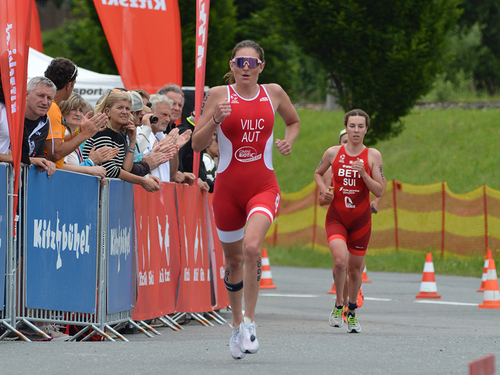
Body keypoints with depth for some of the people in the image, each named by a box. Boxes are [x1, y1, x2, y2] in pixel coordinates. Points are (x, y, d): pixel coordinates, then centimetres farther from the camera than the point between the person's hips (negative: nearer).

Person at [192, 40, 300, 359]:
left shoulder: (274, 93, 4)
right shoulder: (219, 95, -2)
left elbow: (294, 121, 24)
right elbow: (197, 144, -3)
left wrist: (289, 141, 3)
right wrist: (215, 121, -20)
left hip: (263, 186, -1)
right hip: (228, 188, 1)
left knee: (252, 246, -26)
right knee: (234, 260, 12)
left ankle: (250, 322, -15)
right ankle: (237, 324, 35)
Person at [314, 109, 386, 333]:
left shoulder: (373, 156, -3)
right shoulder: (333, 153, -1)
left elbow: (380, 191, -5)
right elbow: (318, 173, 18)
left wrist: (363, 173, -19)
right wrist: (323, 189, -2)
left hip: (361, 220, 1)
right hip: (336, 217, -1)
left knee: (355, 267, 10)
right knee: (340, 260, -22)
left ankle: (352, 312, 32)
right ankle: (338, 305, 0)